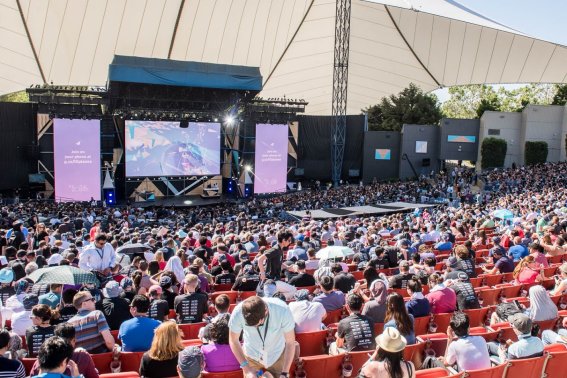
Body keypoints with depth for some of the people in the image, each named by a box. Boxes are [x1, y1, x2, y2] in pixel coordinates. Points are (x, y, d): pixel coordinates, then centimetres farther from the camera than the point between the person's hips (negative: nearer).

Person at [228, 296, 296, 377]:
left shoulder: (283, 311, -33)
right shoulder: (238, 313, -30)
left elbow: (290, 343, -19)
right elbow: (233, 341, -13)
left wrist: (284, 373, -20)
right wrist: (246, 368, -18)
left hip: (277, 355, 0)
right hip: (251, 355, 0)